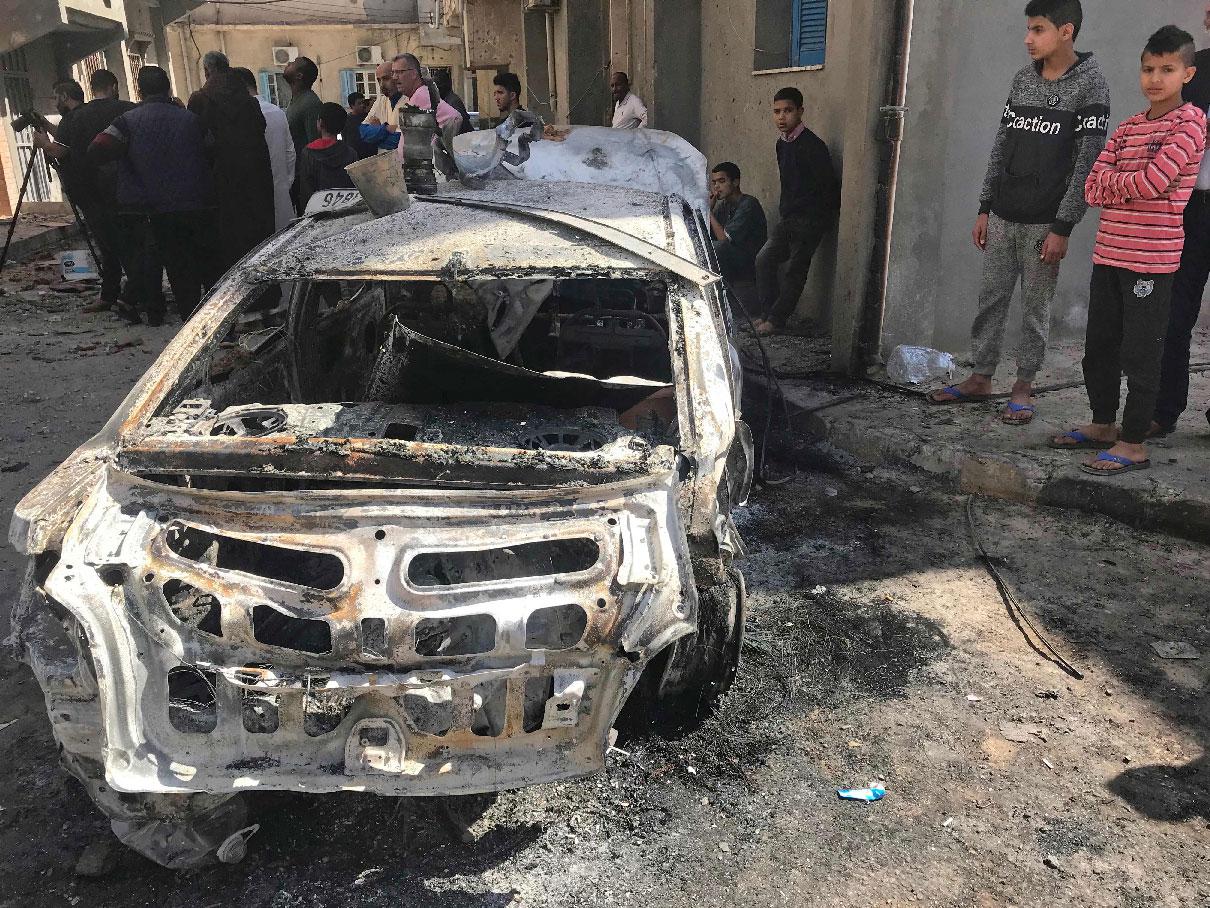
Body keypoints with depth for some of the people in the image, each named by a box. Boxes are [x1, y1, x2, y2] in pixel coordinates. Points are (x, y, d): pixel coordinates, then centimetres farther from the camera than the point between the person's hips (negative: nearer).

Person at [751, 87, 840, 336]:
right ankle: (768, 312, 14)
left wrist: (825, 219, -11)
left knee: (796, 270, -2)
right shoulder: (782, 144, 9)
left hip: (810, 219, -9)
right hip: (788, 217, 9)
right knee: (764, 259, 6)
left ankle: (776, 319, 4)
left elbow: (829, 187, -16)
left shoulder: (811, 146, -18)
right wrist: (784, 211, 16)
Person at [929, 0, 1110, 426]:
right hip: (1003, 216, 5)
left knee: (1035, 308, 2)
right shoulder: (1023, 79, 10)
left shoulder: (1090, 86, -7)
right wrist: (985, 208, 10)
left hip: (1044, 223, -5)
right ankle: (981, 378, 19)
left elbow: (1087, 162, -10)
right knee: (991, 298, 8)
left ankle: (1024, 387, 13)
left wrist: (1062, 227, -14)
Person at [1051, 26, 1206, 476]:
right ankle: (1103, 425, 28)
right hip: (1108, 254, 7)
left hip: (1152, 259, -7)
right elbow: (1093, 189, 3)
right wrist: (1131, 183, -12)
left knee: (1140, 354, -2)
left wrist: (1113, 181, -2)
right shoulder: (1127, 128, 14)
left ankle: (1133, 444, 5)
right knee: (1098, 346, 13)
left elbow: (1152, 181, -17)